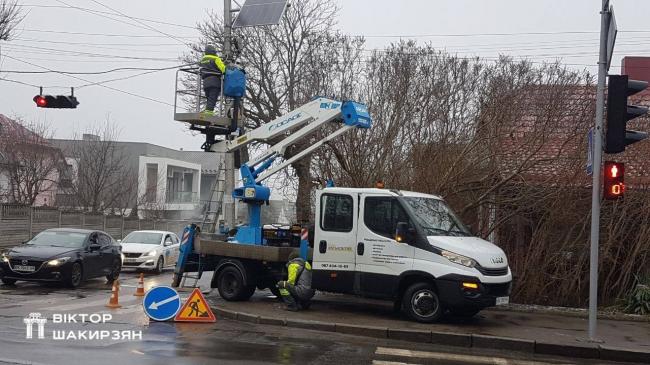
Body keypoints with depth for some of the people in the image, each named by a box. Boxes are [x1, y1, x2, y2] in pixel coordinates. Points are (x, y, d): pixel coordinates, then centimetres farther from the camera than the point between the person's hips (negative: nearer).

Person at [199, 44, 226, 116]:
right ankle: (209, 110, -22)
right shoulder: (215, 59, -3)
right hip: (215, 80, -6)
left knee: (209, 98, 12)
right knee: (213, 98, -11)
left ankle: (206, 110, 3)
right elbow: (223, 68, -8)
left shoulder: (203, 60, 19)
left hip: (205, 81, 6)